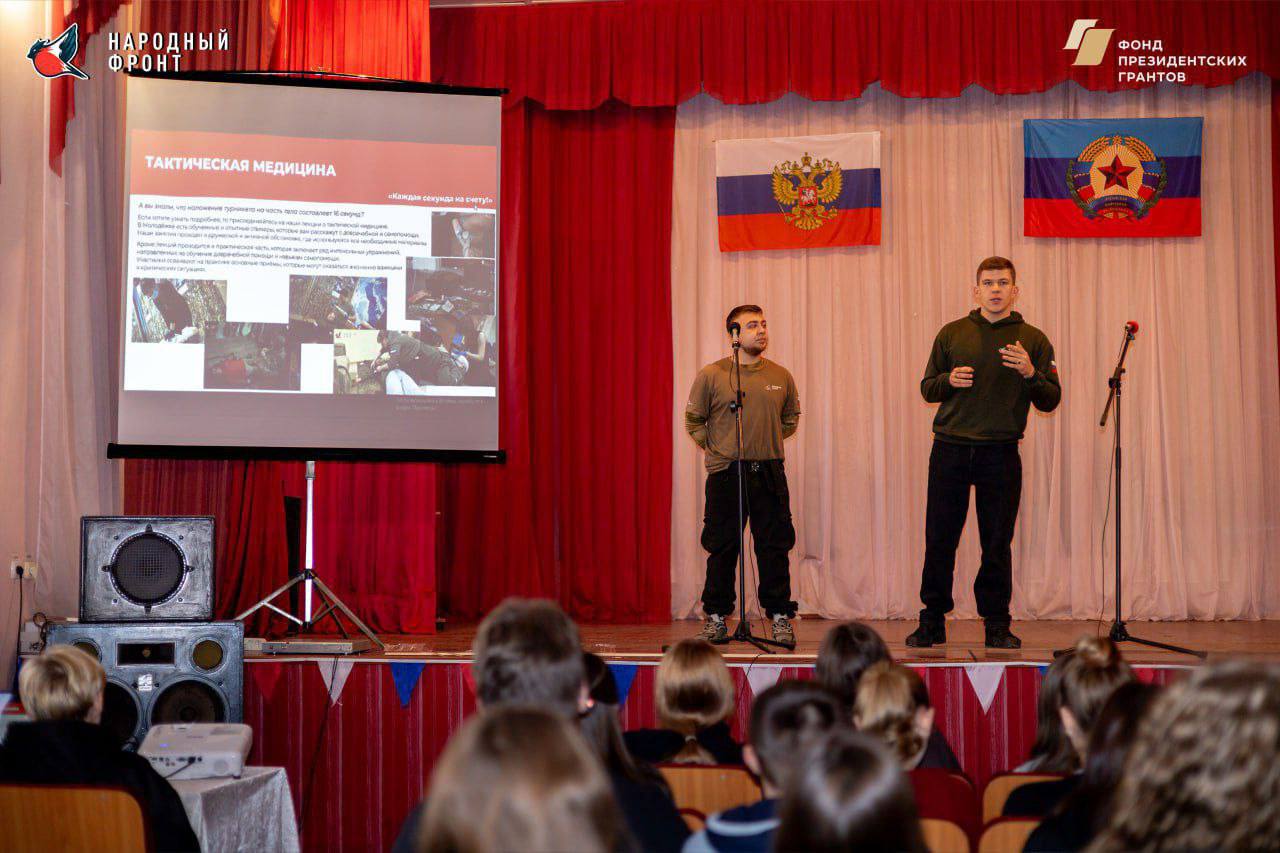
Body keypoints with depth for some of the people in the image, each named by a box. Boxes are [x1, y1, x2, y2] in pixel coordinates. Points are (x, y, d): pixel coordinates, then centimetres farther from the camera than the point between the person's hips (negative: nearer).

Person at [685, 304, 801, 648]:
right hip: (725, 473, -2)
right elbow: (694, 419, 9)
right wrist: (714, 447, 3)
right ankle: (716, 616, 13)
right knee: (722, 548, 3)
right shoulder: (711, 375, -2)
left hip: (769, 472, 2)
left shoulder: (781, 376, 6)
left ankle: (780, 617, 8)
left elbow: (790, 419, 22)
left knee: (774, 548, 1)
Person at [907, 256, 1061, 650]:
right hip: (950, 450, 1)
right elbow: (927, 387, 13)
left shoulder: (1032, 340, 7)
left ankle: (997, 625, 12)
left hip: (1001, 454, -1)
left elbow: (1051, 400, 4)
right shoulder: (952, 333, 10)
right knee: (939, 540, 2)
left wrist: (1030, 373, -14)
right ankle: (932, 621, 12)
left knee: (997, 544, 2)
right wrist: (949, 381, -8)